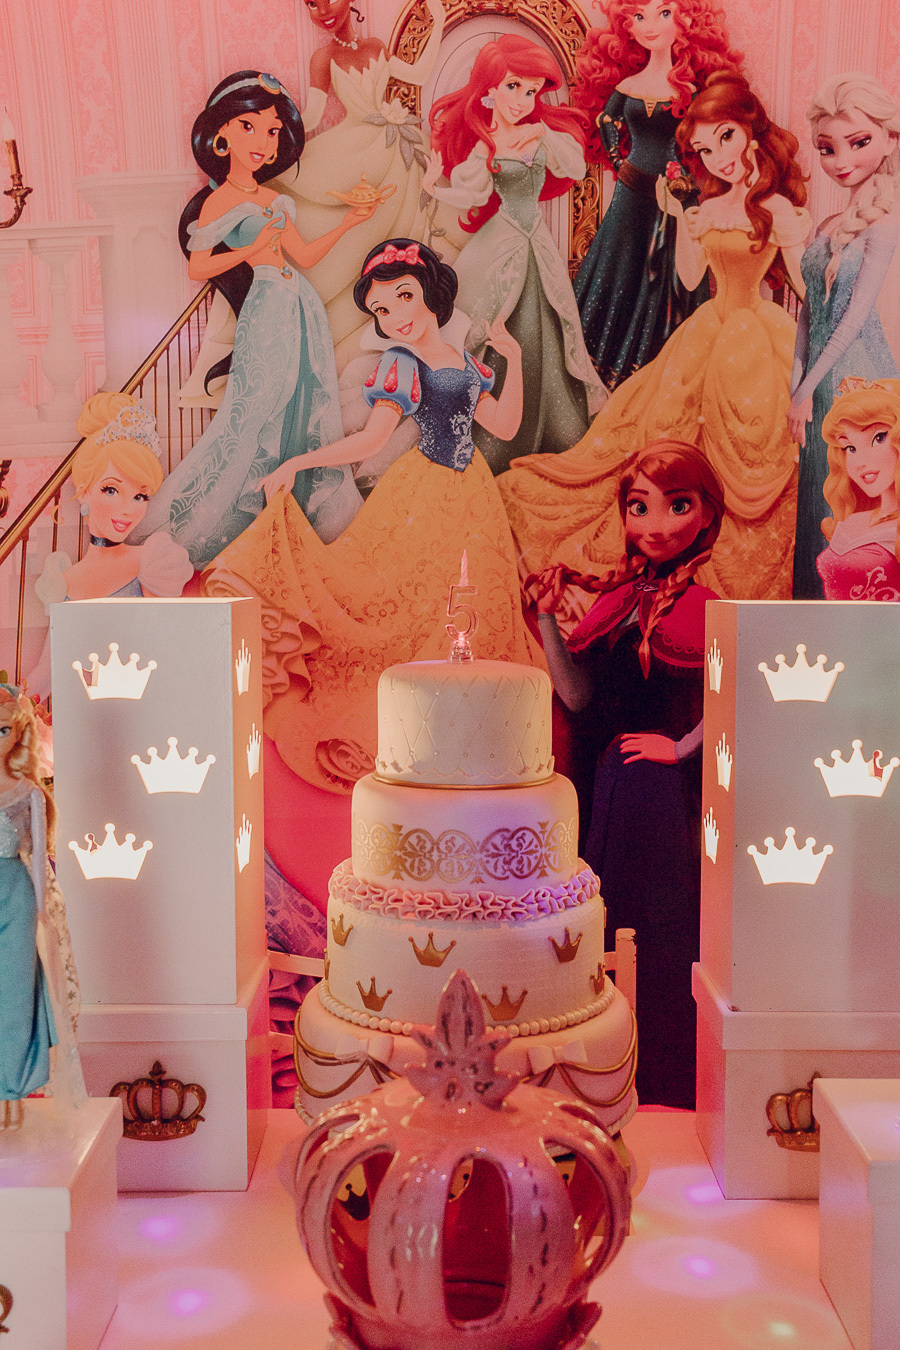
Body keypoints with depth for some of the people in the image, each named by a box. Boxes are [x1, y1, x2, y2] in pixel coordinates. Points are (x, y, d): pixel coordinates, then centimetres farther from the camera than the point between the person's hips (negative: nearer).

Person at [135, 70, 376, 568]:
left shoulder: (272, 200, 14)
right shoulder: (217, 201, -6)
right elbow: (198, 268, -9)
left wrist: (348, 222, 14)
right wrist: (248, 251, -21)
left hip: (303, 307, 7)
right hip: (266, 310, -7)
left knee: (309, 411, 9)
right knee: (258, 412, -7)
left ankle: (313, 517, 21)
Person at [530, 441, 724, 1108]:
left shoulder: (698, 604, -11)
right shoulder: (617, 598, 6)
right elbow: (579, 696, 1)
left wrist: (682, 747, -16)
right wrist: (548, 617, -6)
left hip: (666, 788, -6)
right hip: (613, 778, 6)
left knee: (660, 922, 5)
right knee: (607, 915, 15)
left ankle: (661, 1080, 24)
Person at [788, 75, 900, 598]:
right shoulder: (828, 228, 10)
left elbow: (857, 313, -14)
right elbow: (809, 313, 12)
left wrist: (808, 387, -15)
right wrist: (796, 381, 6)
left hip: (856, 373, -6)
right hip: (821, 372, 6)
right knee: (819, 490, 12)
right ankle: (818, 590, 23)